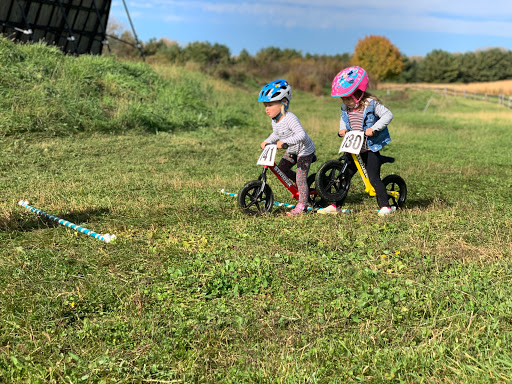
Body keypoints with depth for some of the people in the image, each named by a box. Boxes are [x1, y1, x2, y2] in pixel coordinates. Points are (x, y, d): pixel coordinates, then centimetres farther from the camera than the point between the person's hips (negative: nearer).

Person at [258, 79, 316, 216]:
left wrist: (284, 142, -49)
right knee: (281, 168, 7)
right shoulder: (275, 120, -3)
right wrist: (267, 142, 0)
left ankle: (301, 205, 3)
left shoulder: (290, 118, -31)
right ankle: (302, 186, 26)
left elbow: (301, 135, -42)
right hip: (292, 151, 9)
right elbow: (276, 134, 15)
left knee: (300, 177, -9)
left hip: (304, 150, -9)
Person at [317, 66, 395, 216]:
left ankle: (385, 206, 2)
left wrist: (373, 128, -23)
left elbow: (388, 115, -15)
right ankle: (335, 206, 14)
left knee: (374, 179, -9)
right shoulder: (346, 106, 5)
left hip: (370, 149, -6)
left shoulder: (371, 104, -14)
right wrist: (342, 129, 5)